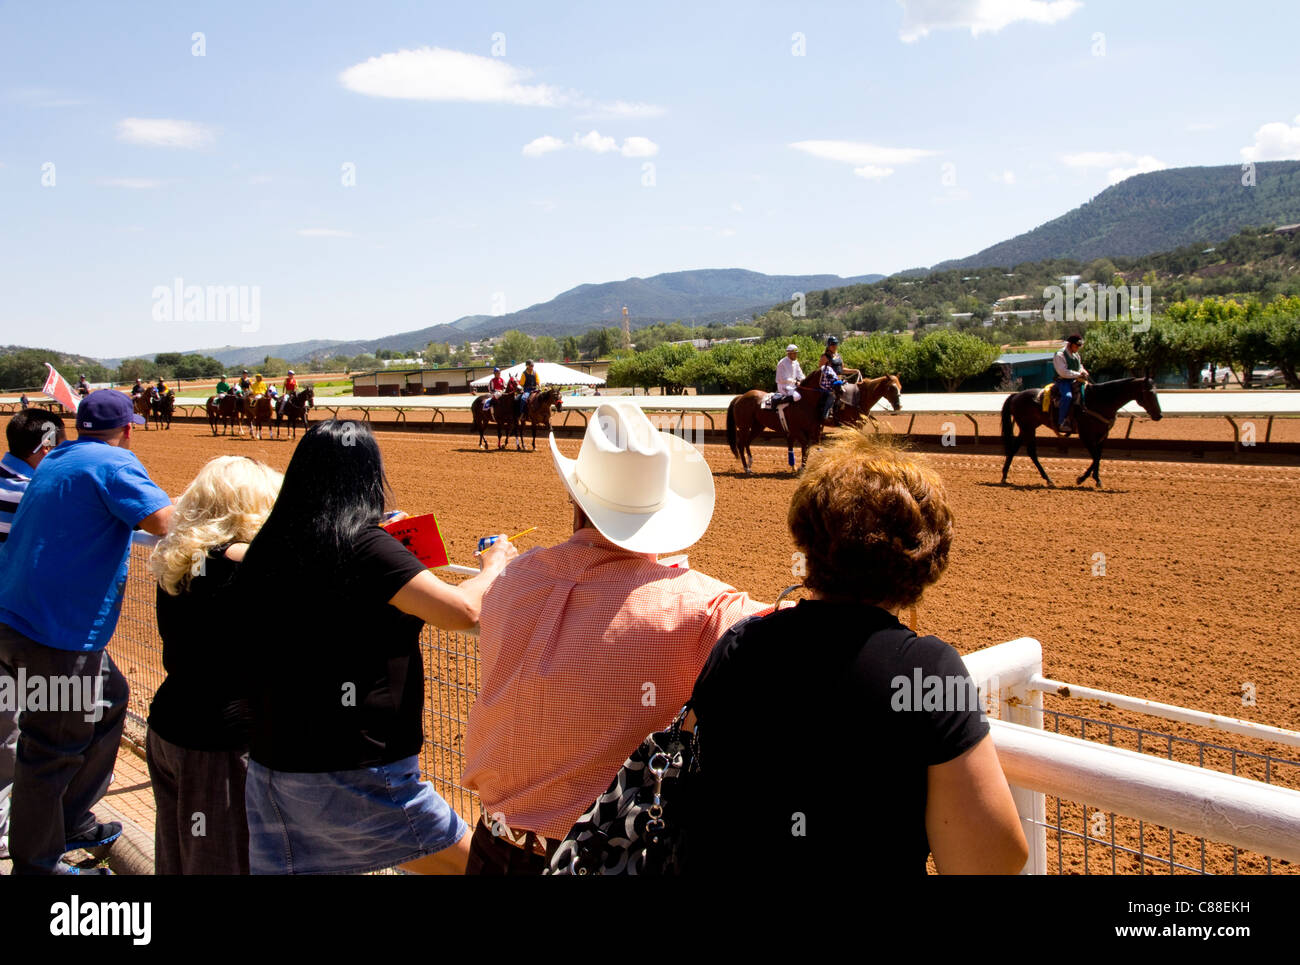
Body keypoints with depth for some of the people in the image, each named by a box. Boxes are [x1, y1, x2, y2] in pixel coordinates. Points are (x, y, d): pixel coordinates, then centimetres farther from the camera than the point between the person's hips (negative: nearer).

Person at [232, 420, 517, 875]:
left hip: (272, 766, 7)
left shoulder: (267, 548, 3)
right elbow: (462, 610, -22)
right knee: (469, 860, 9)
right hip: (357, 769, -7)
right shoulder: (364, 544, -17)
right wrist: (494, 565, 0)